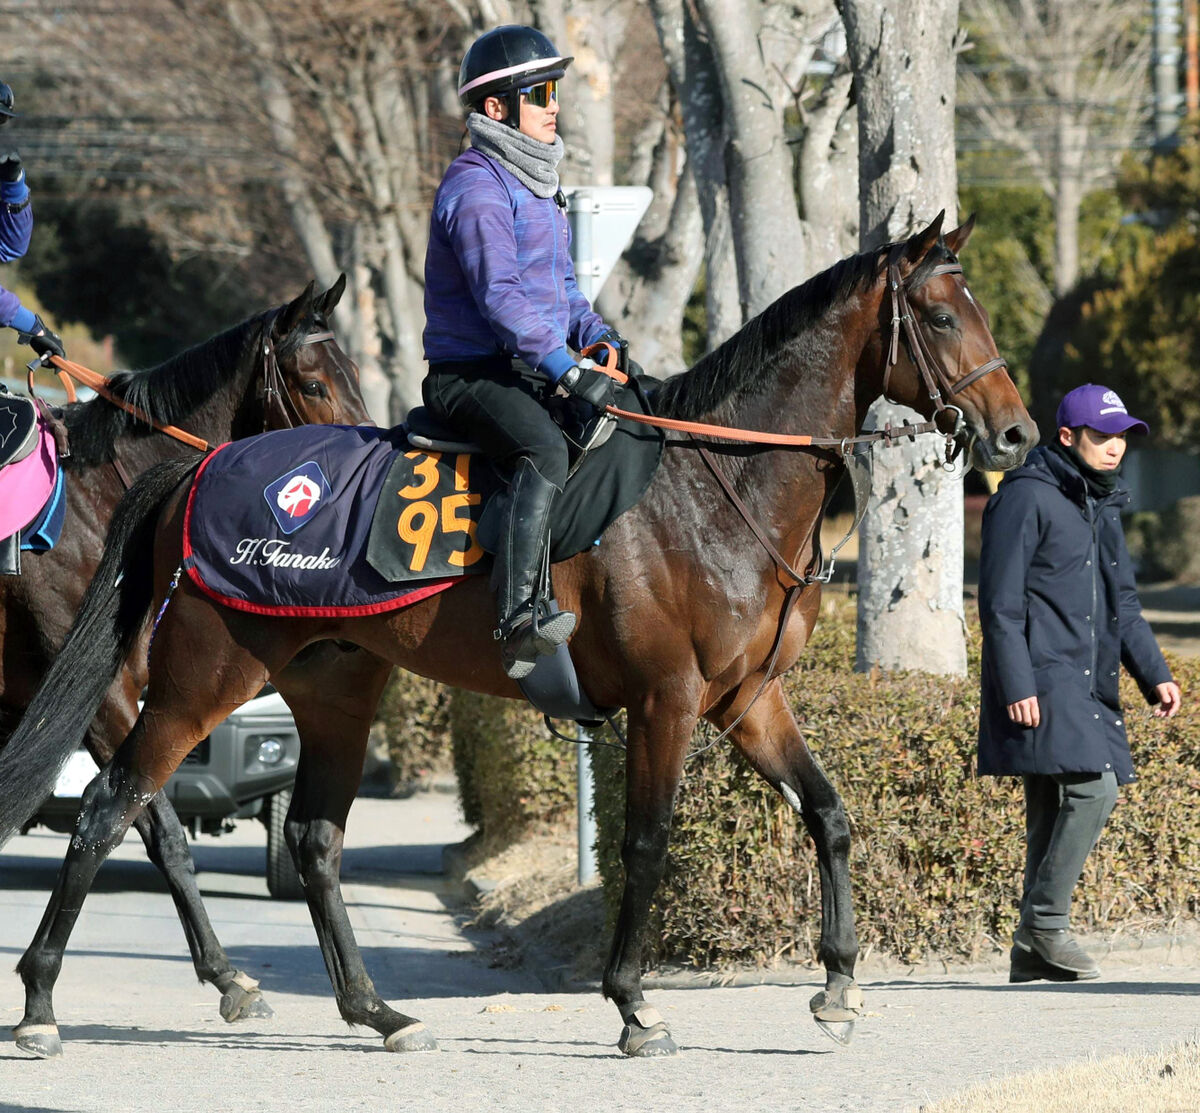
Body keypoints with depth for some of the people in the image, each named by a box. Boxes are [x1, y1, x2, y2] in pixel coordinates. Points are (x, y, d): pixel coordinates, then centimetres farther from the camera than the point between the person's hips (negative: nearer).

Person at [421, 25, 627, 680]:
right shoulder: (477, 189, -14)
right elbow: (499, 295, -25)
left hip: (531, 374, 10)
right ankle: (518, 623, -48)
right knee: (545, 452, -36)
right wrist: (569, 371, -31)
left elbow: (558, 284, 27)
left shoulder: (534, 185, 20)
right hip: (472, 374, -10)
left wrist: (597, 334, 5)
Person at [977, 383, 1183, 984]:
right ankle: (1045, 921, -11)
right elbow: (1000, 601, -13)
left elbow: (1122, 600, 26)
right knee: (1092, 786, -20)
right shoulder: (1027, 497, -9)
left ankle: (1033, 952, 12)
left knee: (1054, 811, 8)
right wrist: (1016, 686, -20)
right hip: (1041, 682, -9)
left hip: (1087, 682, 9)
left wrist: (1154, 674, 15)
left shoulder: (1102, 504, 19)